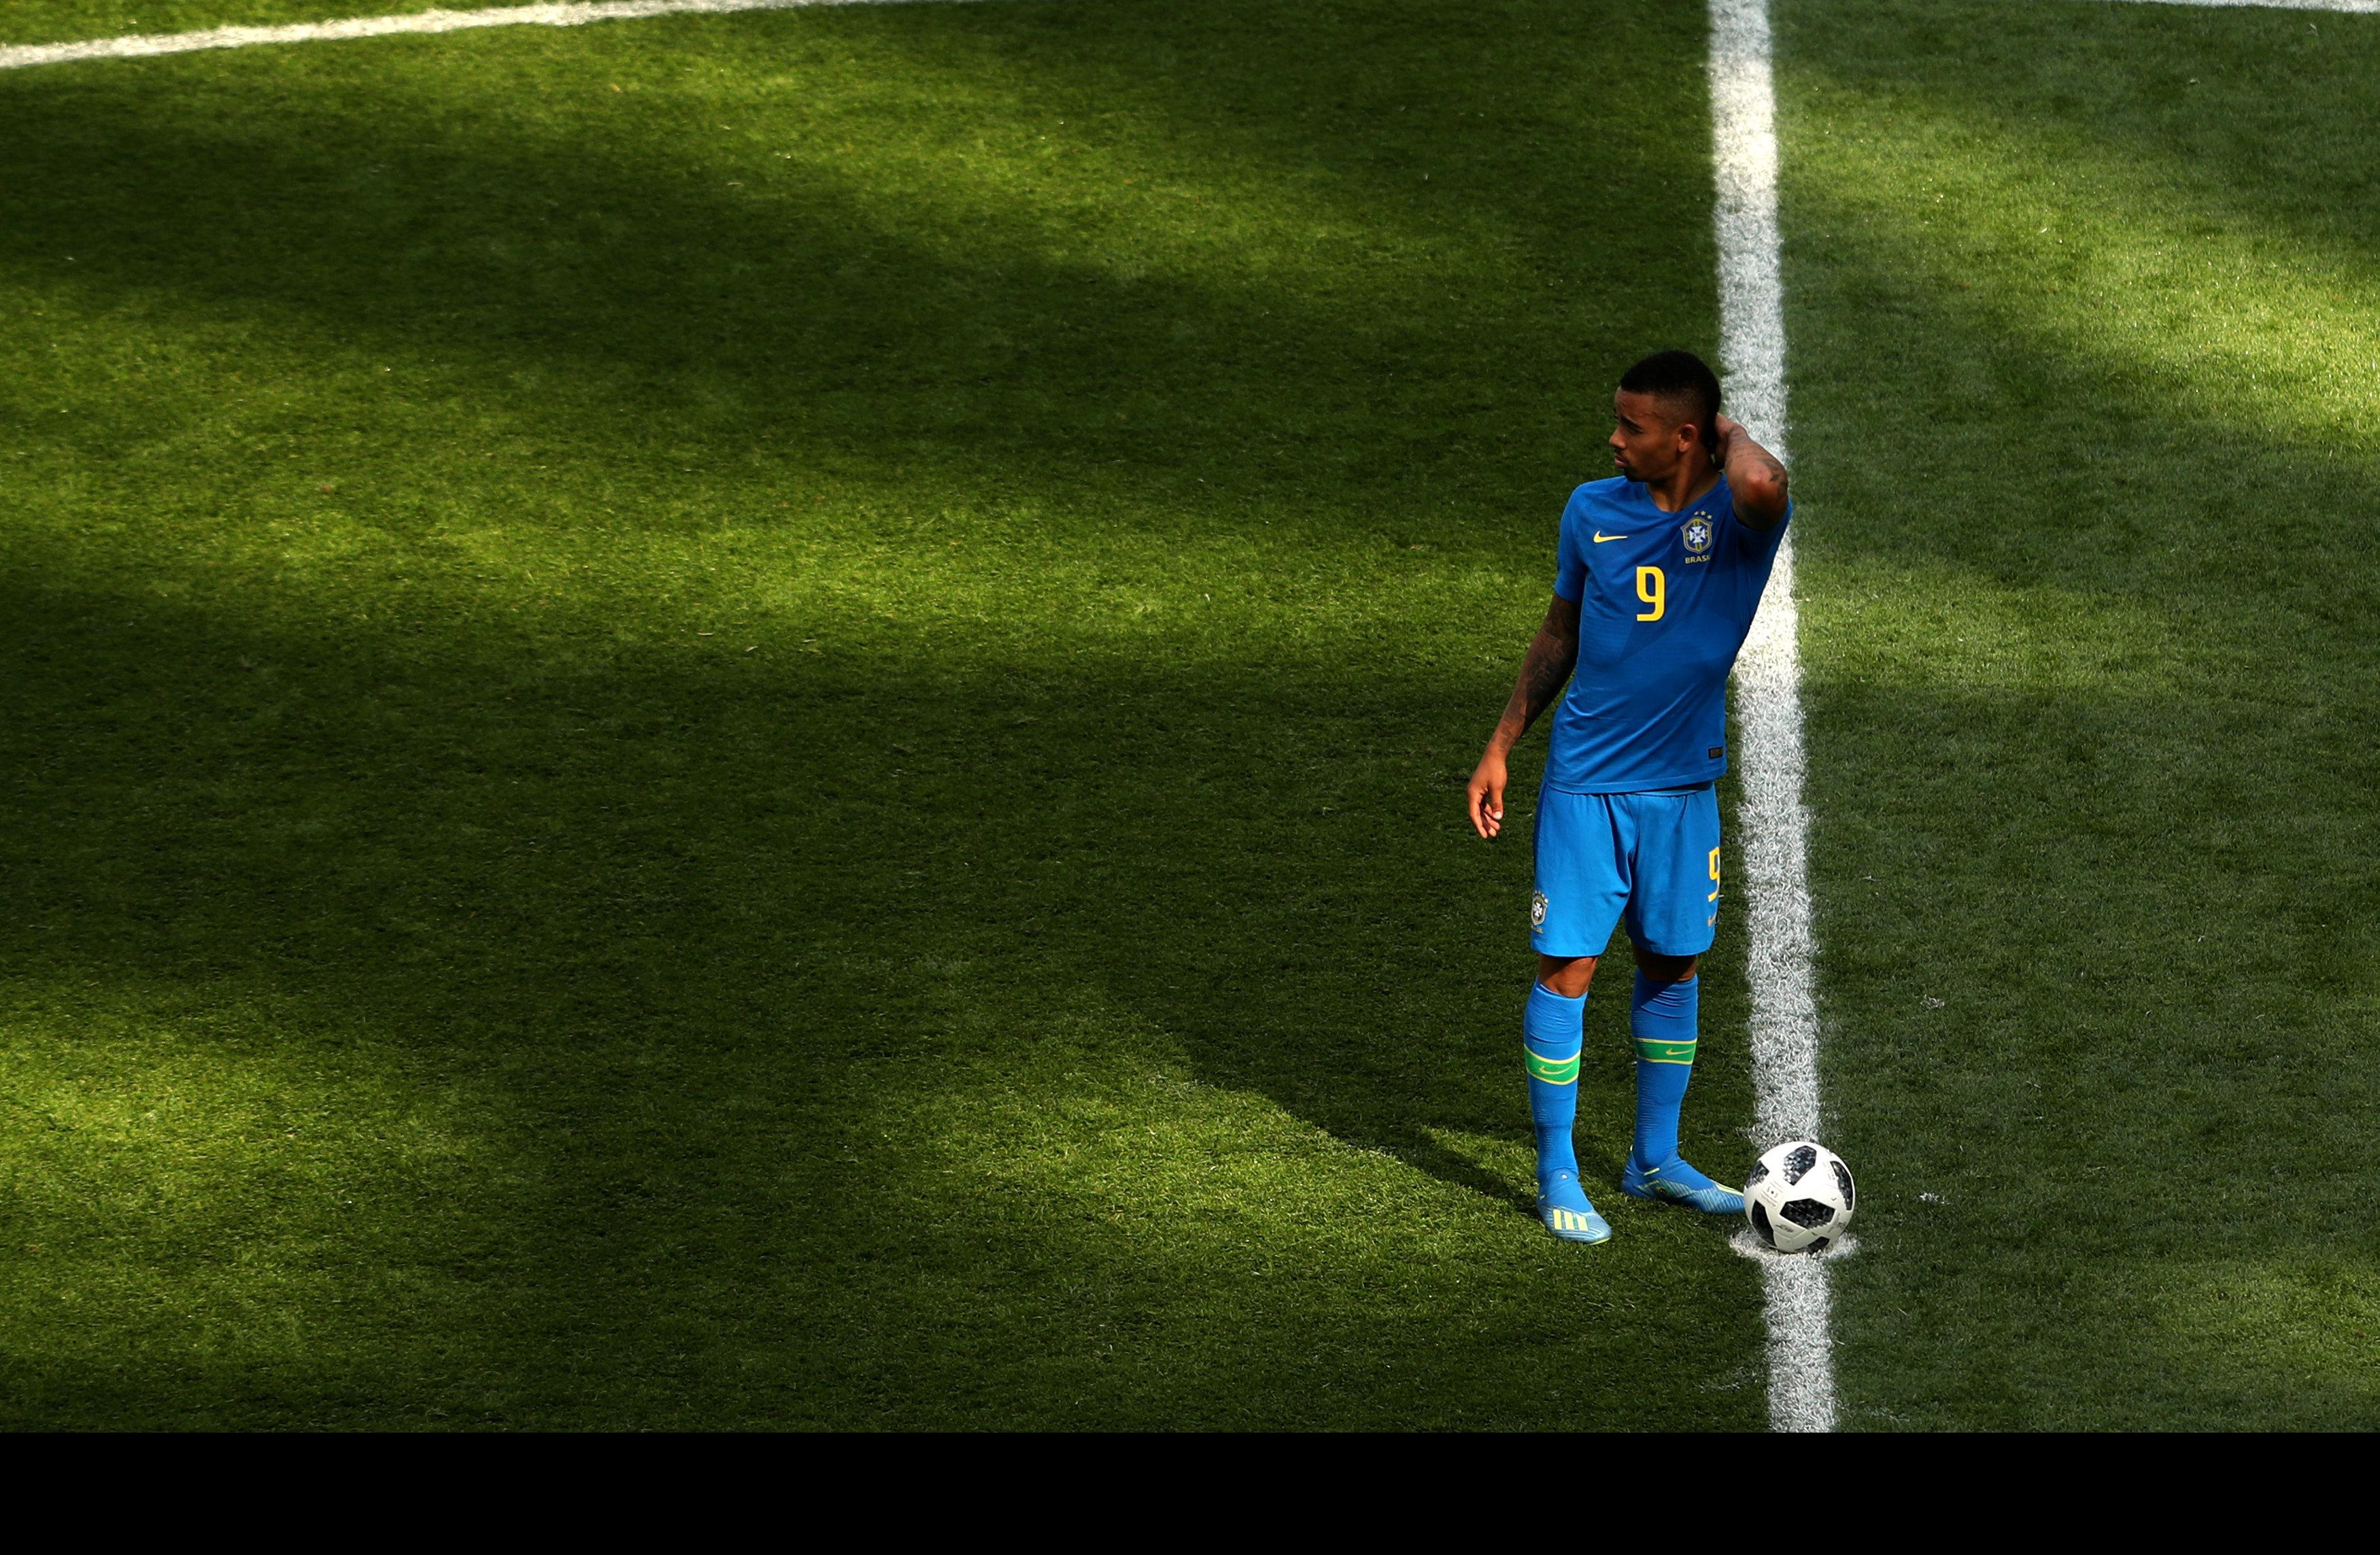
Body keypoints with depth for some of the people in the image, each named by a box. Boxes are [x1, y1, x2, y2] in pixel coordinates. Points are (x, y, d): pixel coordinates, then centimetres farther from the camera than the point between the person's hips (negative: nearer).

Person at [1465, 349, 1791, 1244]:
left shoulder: (1737, 515, -11)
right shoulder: (1592, 510, -1)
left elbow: (1759, 484, -40)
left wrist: (1728, 430, -18)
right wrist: (1501, 747, 12)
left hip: (1683, 785, 0)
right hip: (1584, 782, 0)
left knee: (1673, 966, 12)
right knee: (1566, 969, -3)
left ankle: (1655, 1161, 28)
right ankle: (1557, 1176, 9)